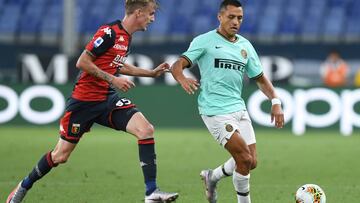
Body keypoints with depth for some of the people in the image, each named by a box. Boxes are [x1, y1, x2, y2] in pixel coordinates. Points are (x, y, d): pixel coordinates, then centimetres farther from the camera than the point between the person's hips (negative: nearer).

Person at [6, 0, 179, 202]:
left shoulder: (127, 37, 9)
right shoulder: (109, 32, -18)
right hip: (85, 100, -7)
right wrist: (113, 79, -20)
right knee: (61, 155, 3)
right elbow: (82, 62, -19)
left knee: (146, 129, -18)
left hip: (108, 99, 7)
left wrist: (152, 72, 24)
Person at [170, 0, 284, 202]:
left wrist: (275, 102, 5)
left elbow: (260, 78, 19)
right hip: (215, 110, -7)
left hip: (239, 108, 7)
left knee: (251, 163, 6)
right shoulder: (205, 41, -4)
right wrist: (182, 79, -34)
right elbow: (177, 65, -11)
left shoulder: (246, 46, 13)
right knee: (245, 158, -14)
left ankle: (212, 177, 31)